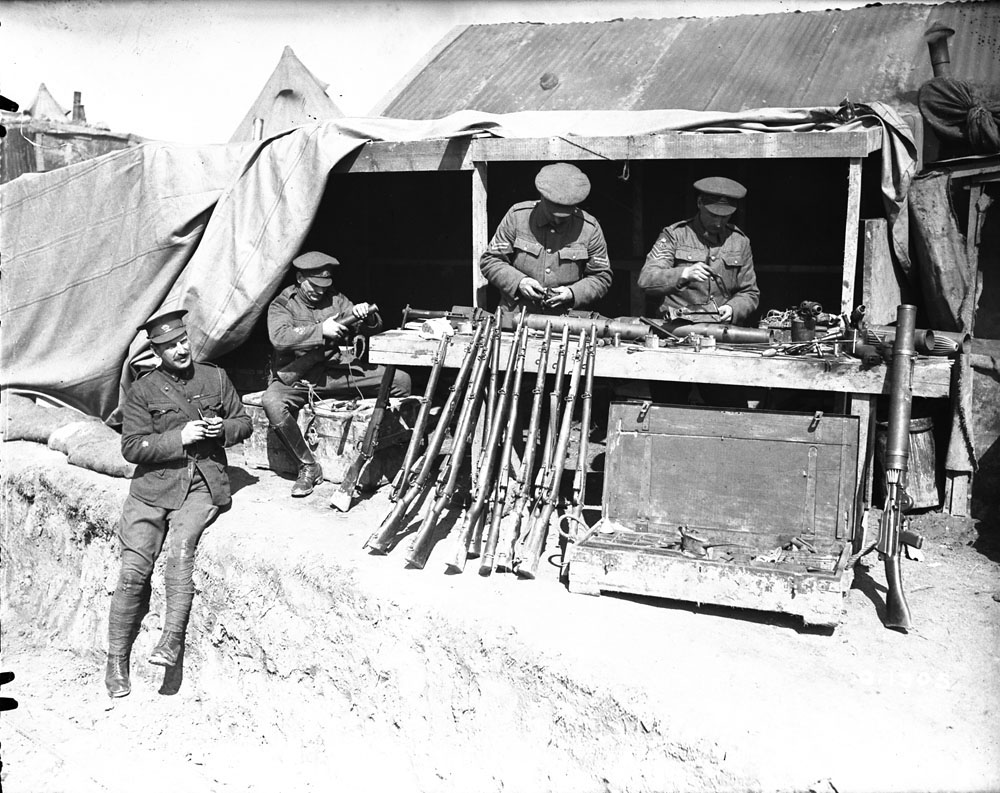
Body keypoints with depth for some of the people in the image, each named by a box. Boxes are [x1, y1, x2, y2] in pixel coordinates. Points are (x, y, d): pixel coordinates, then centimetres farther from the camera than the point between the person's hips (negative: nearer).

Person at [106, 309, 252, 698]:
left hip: (203, 484, 0)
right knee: (133, 569, -10)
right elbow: (131, 447, -1)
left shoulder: (215, 377, 12)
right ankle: (117, 660, 0)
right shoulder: (142, 391, 5)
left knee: (180, 547, -27)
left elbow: (244, 422, 18)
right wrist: (180, 437, -13)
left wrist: (224, 429, -4)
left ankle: (173, 638, -23)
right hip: (153, 484, 0)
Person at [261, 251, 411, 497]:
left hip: (336, 371, 3)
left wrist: (367, 317, -14)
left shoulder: (335, 299, 14)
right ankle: (308, 466, -20)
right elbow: (279, 337, -18)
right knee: (272, 403, -36)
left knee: (400, 380, -11)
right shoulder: (282, 304, 3)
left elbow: (374, 328, 10)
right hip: (295, 377, -3)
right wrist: (320, 330, -23)